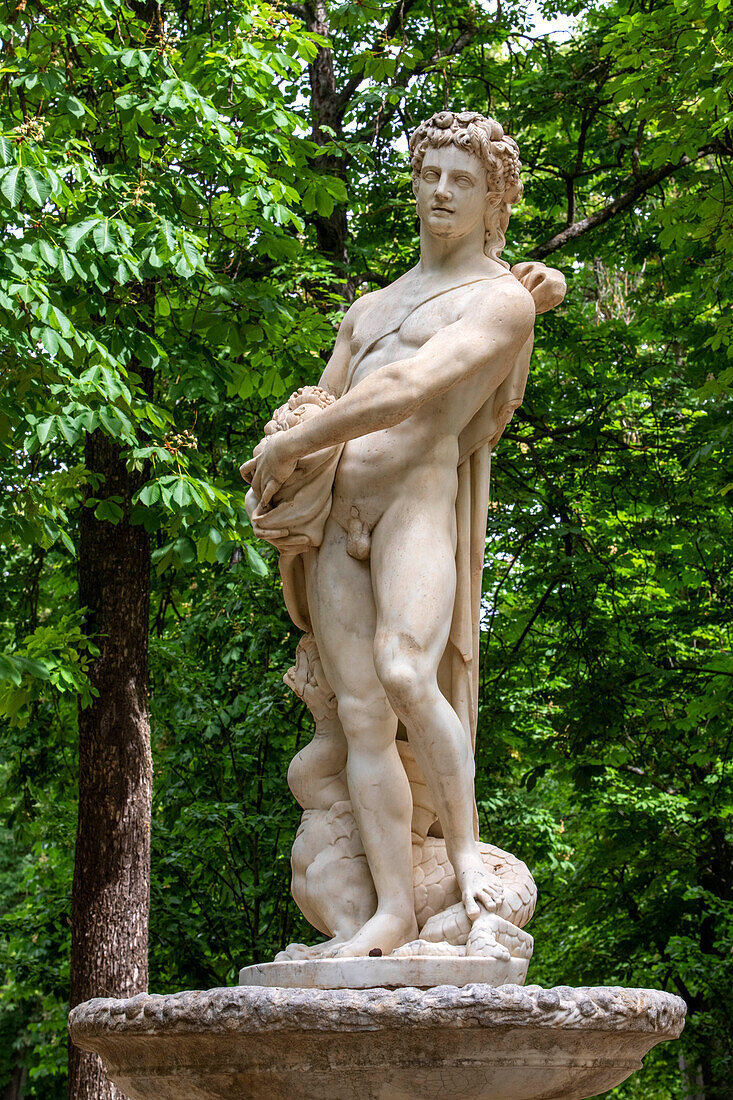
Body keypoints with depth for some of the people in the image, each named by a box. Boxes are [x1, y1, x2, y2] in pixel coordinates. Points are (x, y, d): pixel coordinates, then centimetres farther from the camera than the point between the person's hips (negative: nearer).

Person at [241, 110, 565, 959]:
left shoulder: (502, 298, 3)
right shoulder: (368, 310, 28)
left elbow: (413, 389, -11)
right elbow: (321, 410, 27)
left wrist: (286, 448, -7)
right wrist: (281, 479, 4)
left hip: (422, 498, -6)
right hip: (337, 517, 6)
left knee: (406, 675, -29)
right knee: (361, 712, -8)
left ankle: (465, 849, -13)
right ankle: (392, 906, -13)